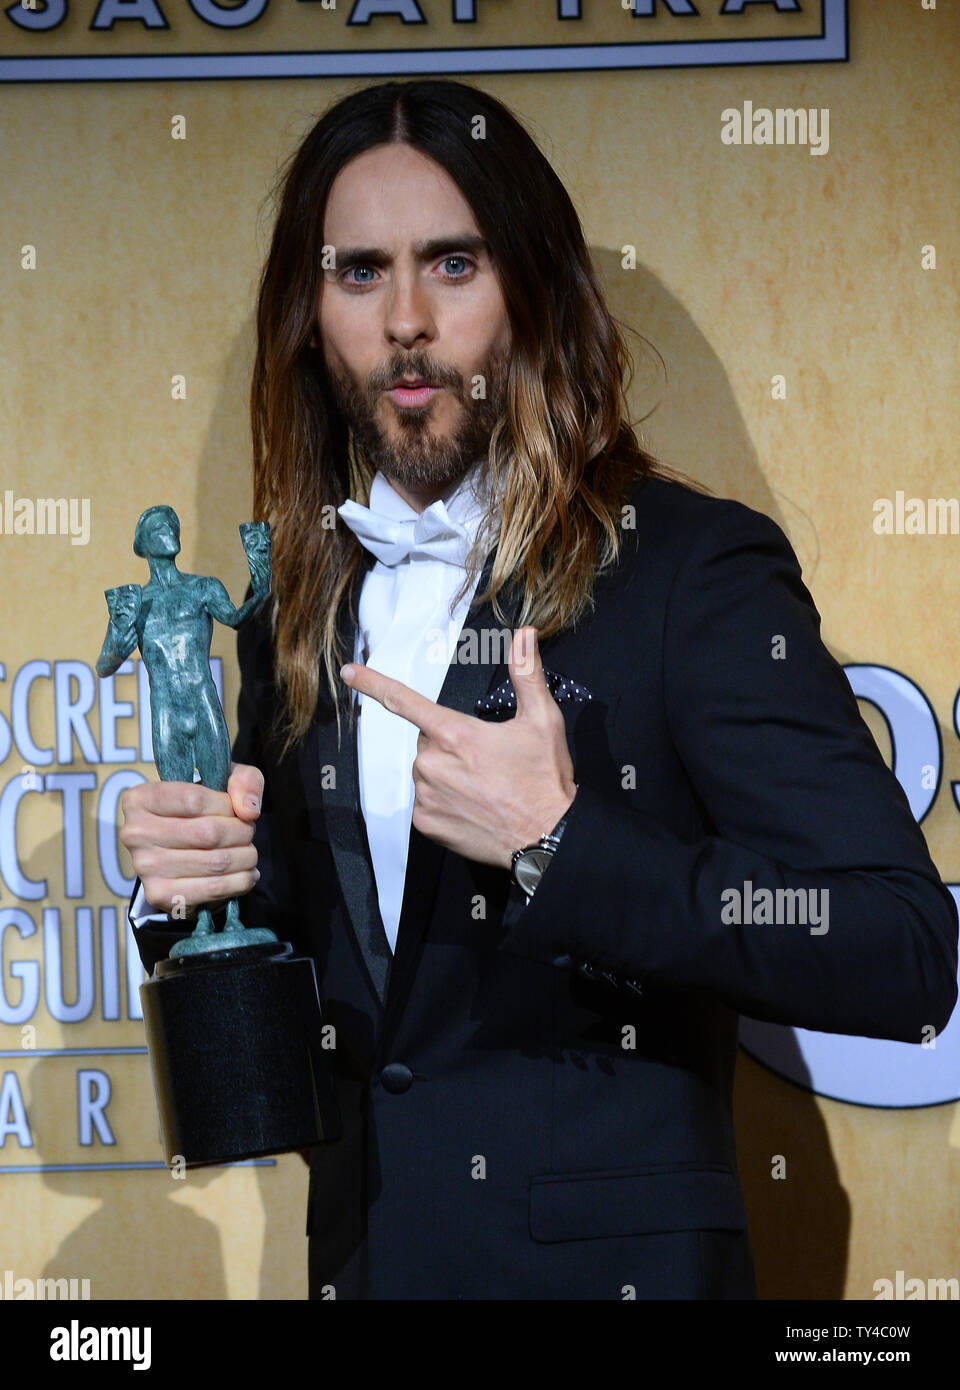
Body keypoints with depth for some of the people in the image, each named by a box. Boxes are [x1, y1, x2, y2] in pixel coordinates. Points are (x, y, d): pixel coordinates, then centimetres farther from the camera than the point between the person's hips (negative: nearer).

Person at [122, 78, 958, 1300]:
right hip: (362, 1252, 6)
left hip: (609, 1256, -5)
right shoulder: (298, 605, 5)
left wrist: (559, 847, -27)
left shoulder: (695, 569, -13)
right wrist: (193, 887, -6)